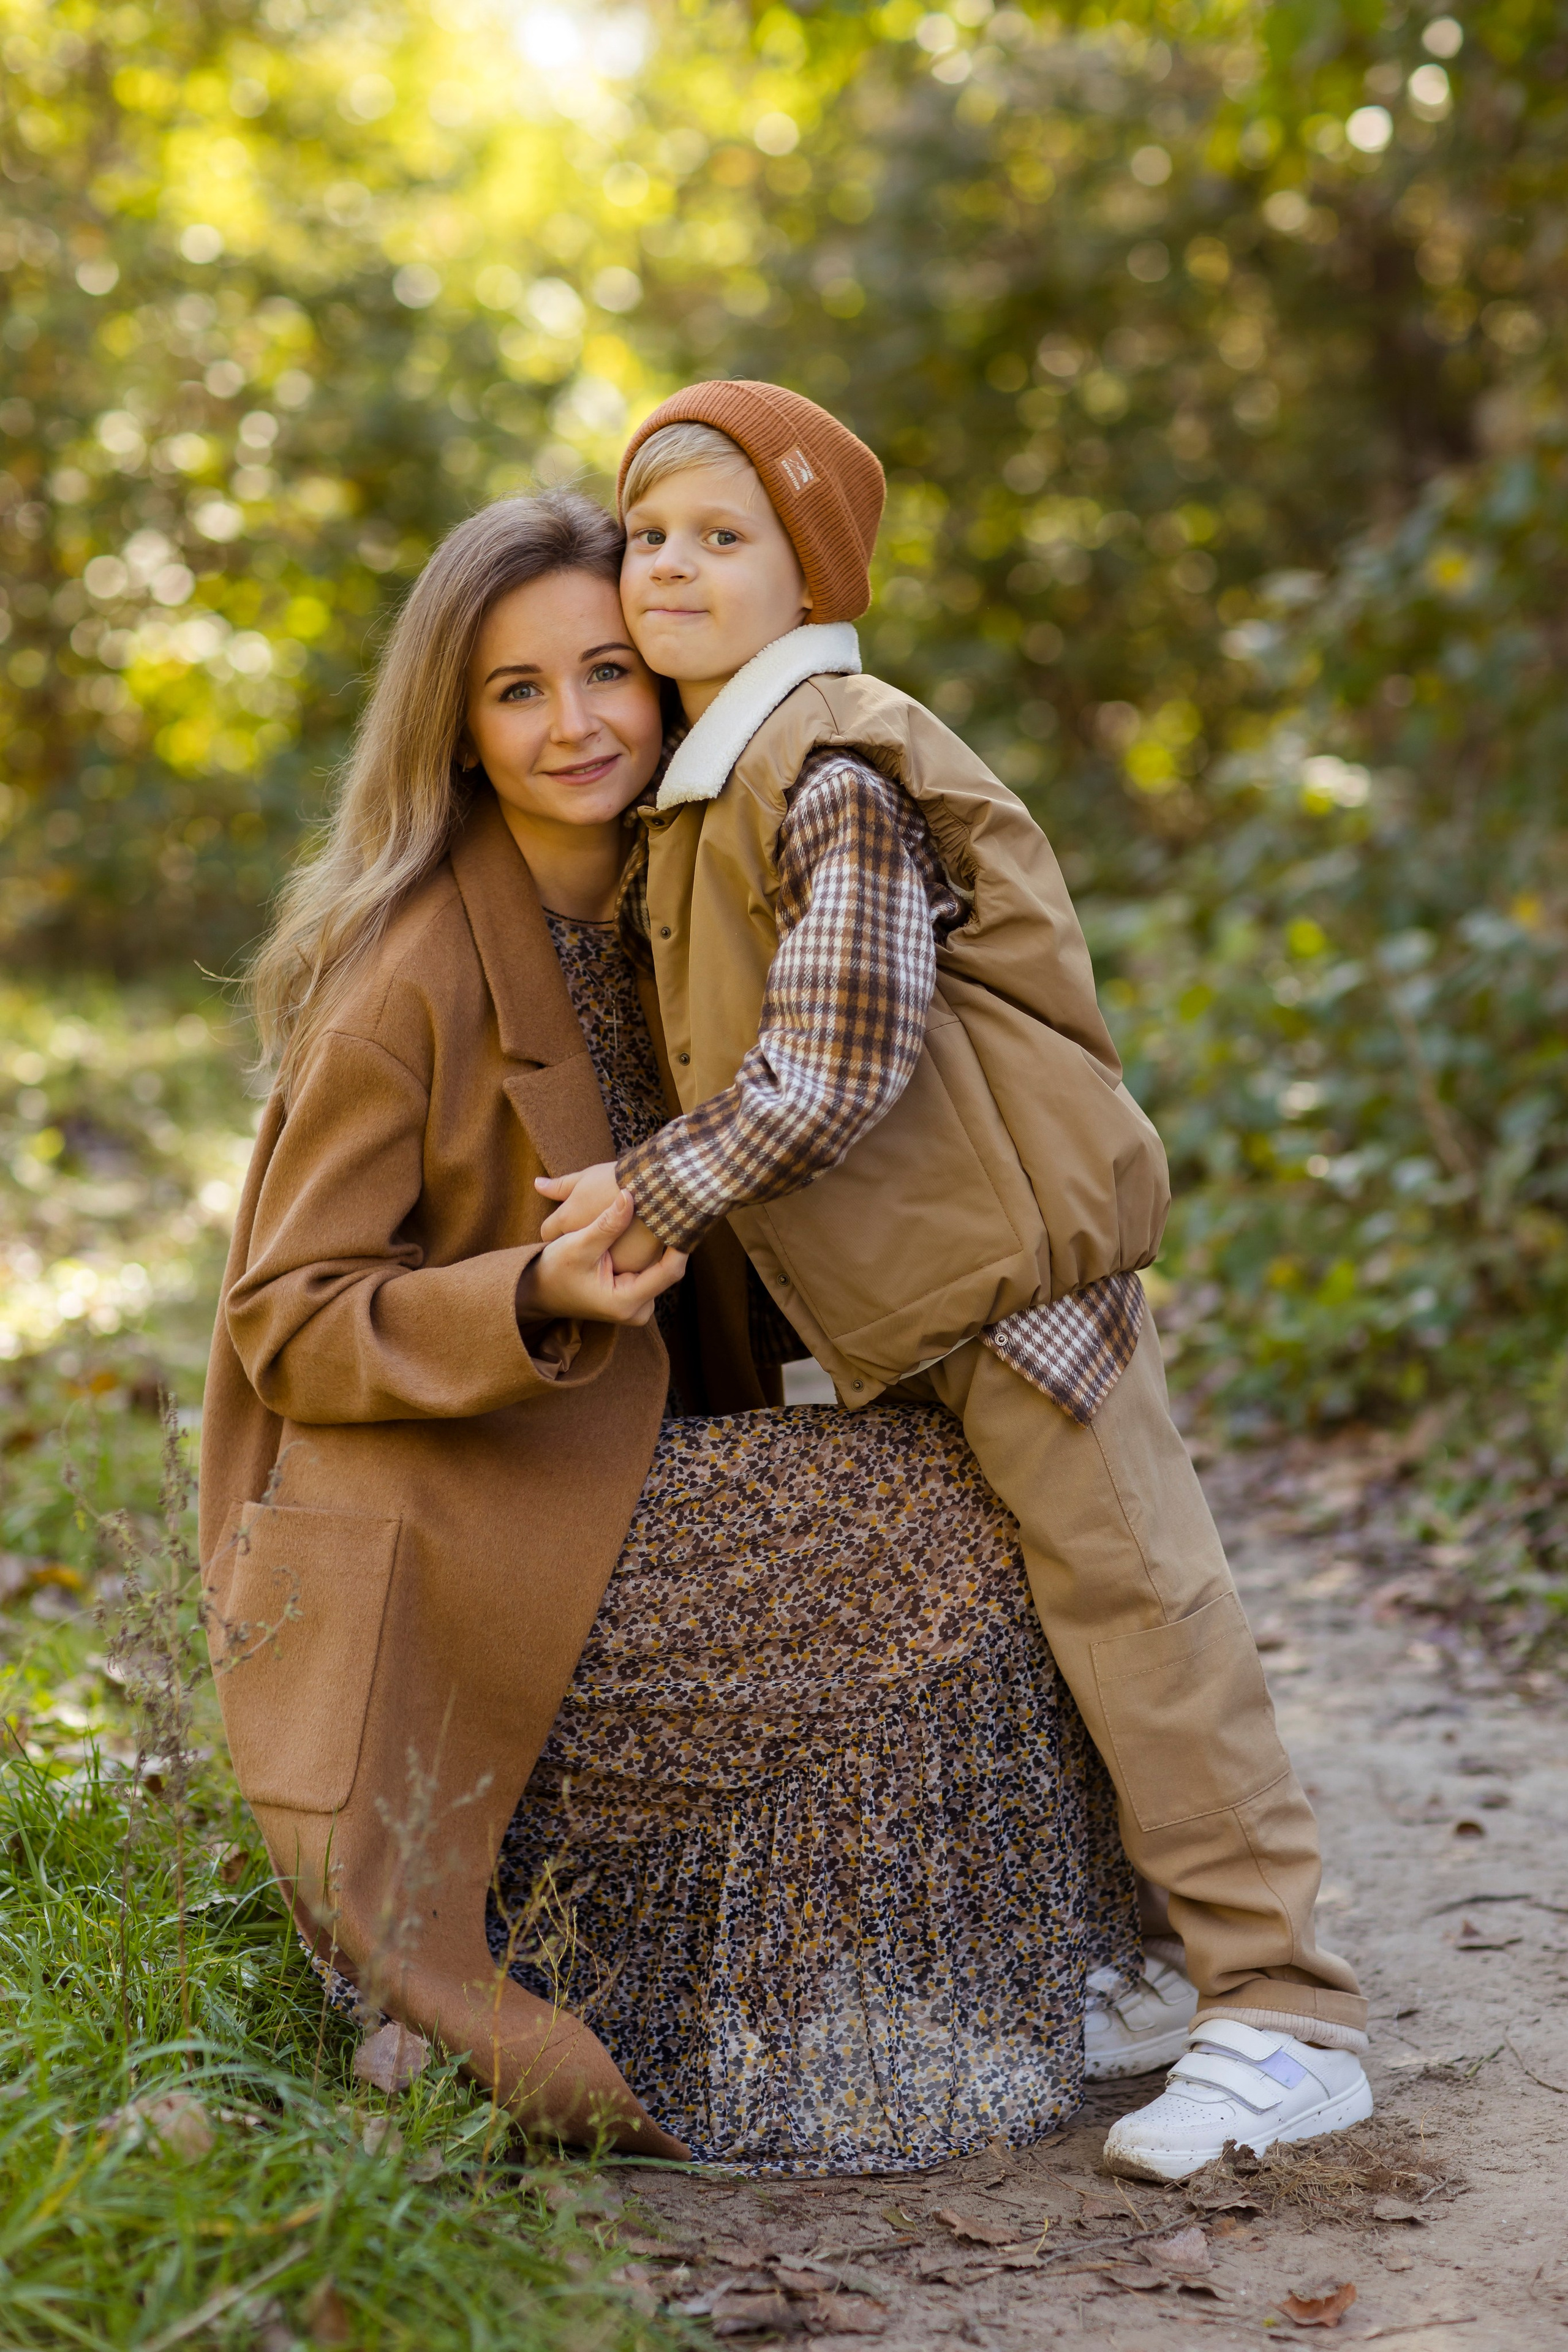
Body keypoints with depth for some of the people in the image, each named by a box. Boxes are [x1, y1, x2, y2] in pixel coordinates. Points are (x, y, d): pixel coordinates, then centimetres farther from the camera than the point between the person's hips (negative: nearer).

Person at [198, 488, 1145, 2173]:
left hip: (593, 1495, 8)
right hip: (441, 1561, -8)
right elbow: (290, 1324, -15)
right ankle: (869, 2056, 0)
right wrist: (544, 1300, -30)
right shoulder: (414, 973, -16)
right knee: (942, 1534, -14)